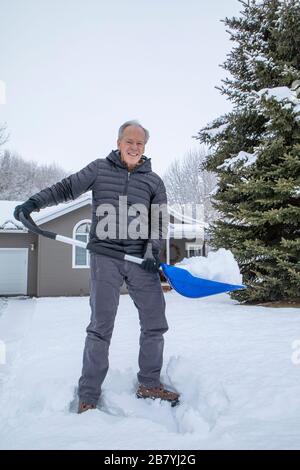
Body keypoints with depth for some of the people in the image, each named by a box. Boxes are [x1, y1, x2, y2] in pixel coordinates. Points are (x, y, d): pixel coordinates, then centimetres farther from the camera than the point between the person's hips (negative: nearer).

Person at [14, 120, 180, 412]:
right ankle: (88, 395, 12)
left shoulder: (153, 181, 10)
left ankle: (149, 384, 24)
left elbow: (160, 222, 8)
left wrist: (152, 251, -7)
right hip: (105, 257, -2)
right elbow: (67, 188, 10)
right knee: (101, 327, -2)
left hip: (141, 260, 3)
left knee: (155, 323, 6)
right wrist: (33, 203, -3)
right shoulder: (99, 169, 8)